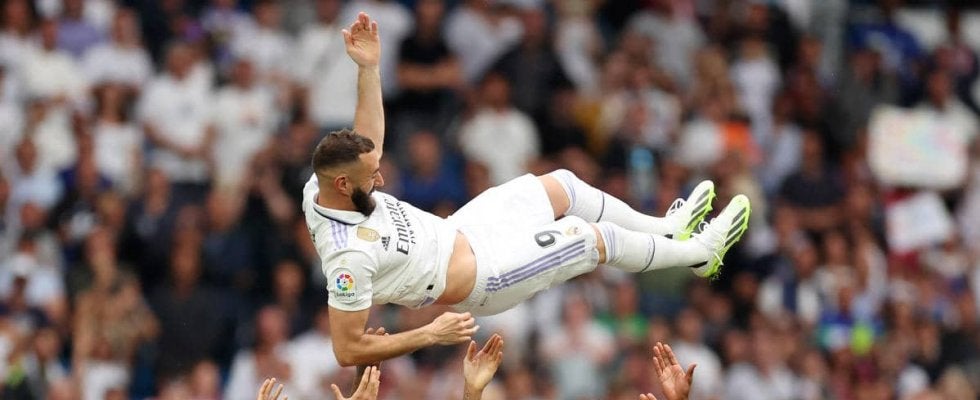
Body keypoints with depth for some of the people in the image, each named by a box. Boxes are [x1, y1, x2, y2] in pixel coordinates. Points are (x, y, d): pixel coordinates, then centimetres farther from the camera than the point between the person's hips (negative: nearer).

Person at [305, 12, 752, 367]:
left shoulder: (322, 186, -16)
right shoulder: (349, 256, -38)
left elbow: (366, 142, 0)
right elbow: (347, 350, -36)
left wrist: (368, 68, -12)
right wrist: (430, 335, -33)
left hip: (454, 233, 8)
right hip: (478, 278, -8)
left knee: (561, 185, 14)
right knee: (596, 238, 1)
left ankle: (667, 228, 36)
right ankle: (699, 252, 27)